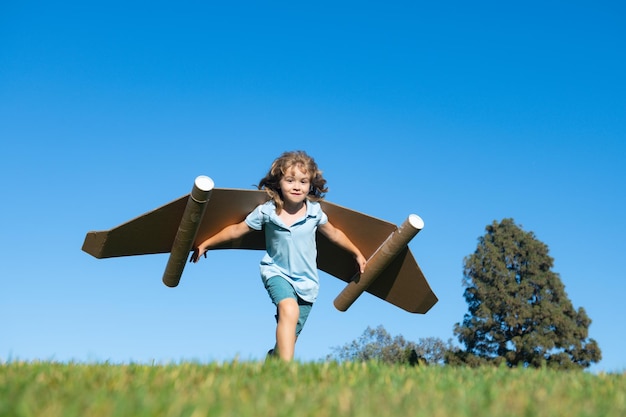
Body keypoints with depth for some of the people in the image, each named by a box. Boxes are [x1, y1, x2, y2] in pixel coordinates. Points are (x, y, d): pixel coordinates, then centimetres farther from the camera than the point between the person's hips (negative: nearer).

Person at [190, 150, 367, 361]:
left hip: (307, 280, 3)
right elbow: (236, 230, 2)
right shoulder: (266, 211, -10)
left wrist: (357, 253, 21)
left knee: (288, 339, 5)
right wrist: (205, 244, 6)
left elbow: (334, 234, 12)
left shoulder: (314, 211, -6)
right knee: (289, 310, -33)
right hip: (277, 272, -3)